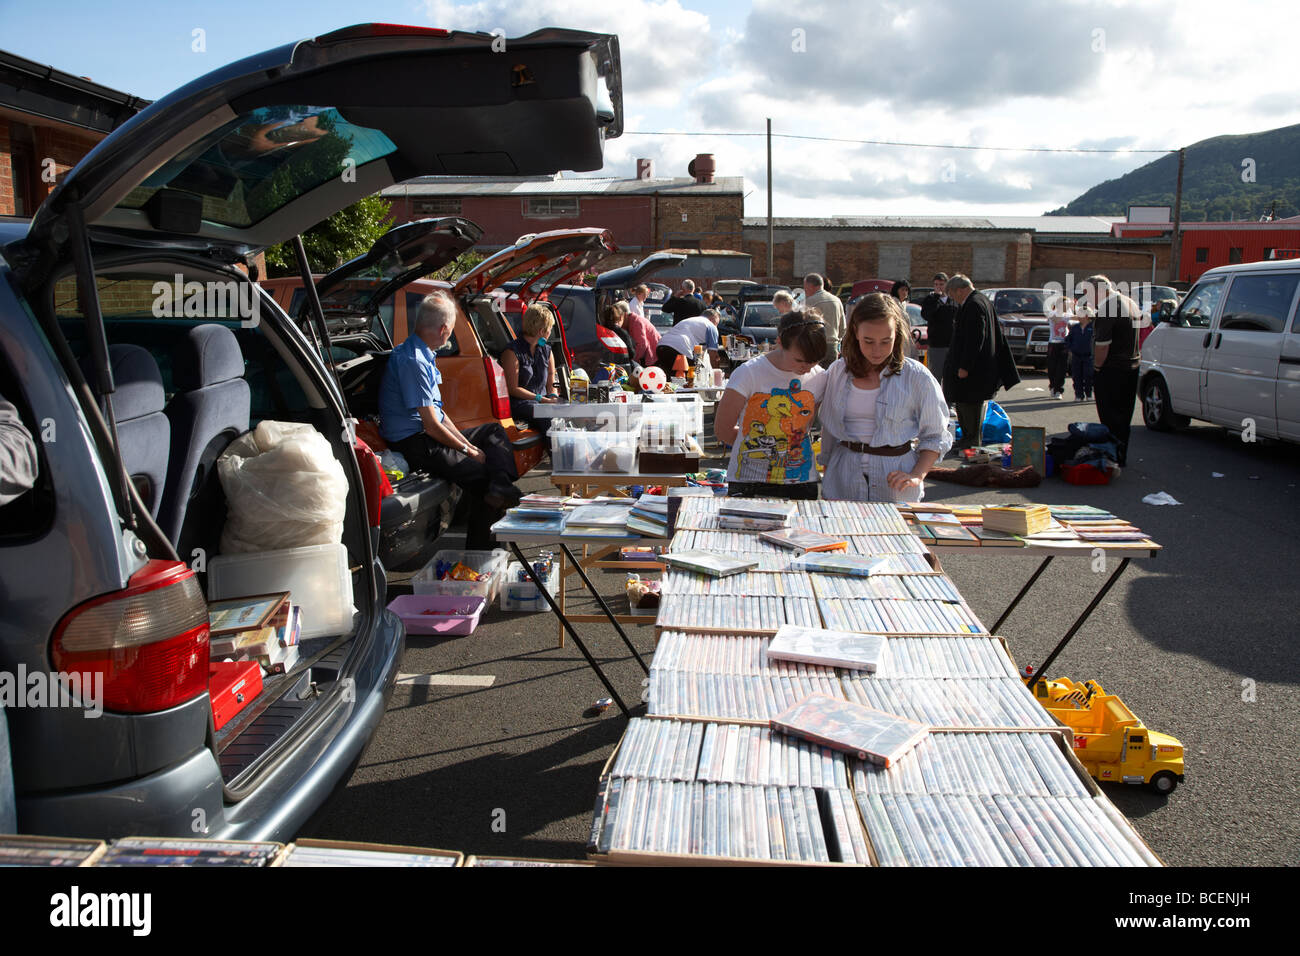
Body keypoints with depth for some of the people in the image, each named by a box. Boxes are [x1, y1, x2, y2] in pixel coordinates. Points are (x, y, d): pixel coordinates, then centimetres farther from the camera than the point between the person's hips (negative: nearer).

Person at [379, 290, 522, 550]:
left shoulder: (422, 355, 13)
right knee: (480, 474, -19)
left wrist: (468, 444, 5)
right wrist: (468, 450, -8)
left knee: (493, 431, 13)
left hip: (429, 437, 11)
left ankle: (501, 489, -14)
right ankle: (478, 552, -6)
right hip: (415, 445, -11)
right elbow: (431, 425, -21)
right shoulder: (413, 362, -20)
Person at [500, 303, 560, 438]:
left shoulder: (546, 350, 17)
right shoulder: (512, 352, -5)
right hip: (520, 403, -6)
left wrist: (553, 397, -4)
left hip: (544, 400, 6)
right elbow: (513, 389, -8)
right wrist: (541, 399, -15)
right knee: (550, 419, -34)